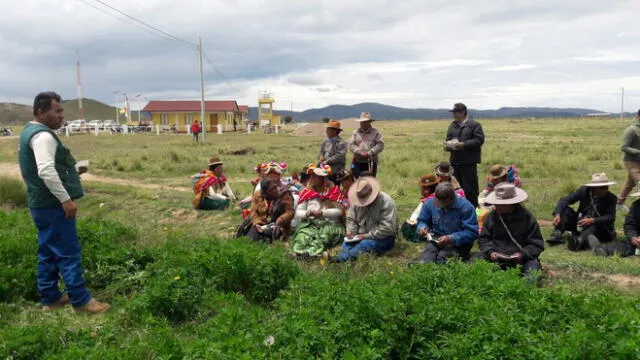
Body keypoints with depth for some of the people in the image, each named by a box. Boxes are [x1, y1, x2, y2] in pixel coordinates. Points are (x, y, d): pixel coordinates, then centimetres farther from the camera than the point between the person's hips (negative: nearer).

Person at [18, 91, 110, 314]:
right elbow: (46, 171, -29)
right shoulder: (43, 136, -18)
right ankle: (81, 301, 1)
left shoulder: (32, 131, 17)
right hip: (52, 205, -11)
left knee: (48, 253, 15)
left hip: (42, 204, 11)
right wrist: (66, 199, -27)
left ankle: (50, 299, 25)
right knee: (69, 253, -5)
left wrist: (72, 170, 15)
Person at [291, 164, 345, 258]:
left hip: (329, 222, -2)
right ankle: (297, 251, -60)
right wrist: (306, 213, -12)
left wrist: (322, 213, -15)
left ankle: (312, 251, -62)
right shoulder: (306, 193, 18)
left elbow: (339, 211, -3)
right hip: (310, 222, 2)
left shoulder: (333, 191, 10)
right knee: (303, 231, -32)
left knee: (326, 232, -36)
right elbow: (297, 213, 11)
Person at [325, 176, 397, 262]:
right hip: (363, 236, 6)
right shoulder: (357, 200, 0)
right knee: (346, 243, -22)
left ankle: (340, 259, -41)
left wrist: (366, 236, -23)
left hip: (383, 238, -6)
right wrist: (351, 232, -9)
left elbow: (387, 228, -23)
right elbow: (351, 219, 12)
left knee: (364, 244, -34)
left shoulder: (386, 202, -18)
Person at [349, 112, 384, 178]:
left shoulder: (376, 132, 4)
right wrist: (359, 153, -15)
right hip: (357, 162, 1)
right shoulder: (356, 132, 10)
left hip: (371, 163, -1)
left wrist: (369, 153, -17)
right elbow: (351, 144, 1)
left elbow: (380, 145, -7)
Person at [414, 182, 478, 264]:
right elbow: (422, 221, 16)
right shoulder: (430, 203, 2)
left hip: (458, 242, -3)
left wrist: (451, 238, -25)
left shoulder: (465, 207, -13)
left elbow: (472, 232, -15)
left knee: (442, 257, -36)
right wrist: (422, 227, -9)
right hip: (436, 240, 3)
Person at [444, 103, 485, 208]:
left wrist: (463, 144, -18)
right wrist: (448, 145, -2)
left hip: (469, 161, -6)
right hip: (455, 161, 6)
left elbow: (479, 140, -12)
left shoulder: (474, 124, -4)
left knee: (470, 187, -4)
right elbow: (448, 139, 22)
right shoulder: (453, 125, 15)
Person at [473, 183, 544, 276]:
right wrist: (490, 251, -12)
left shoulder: (528, 218, -4)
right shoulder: (492, 216, 4)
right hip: (495, 257, 2)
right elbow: (483, 238, 8)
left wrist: (523, 254, -19)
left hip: (519, 258, -2)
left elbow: (537, 244, -2)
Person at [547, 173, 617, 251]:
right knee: (565, 209, -16)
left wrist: (592, 220, -38)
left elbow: (611, 217, -21)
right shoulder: (584, 190, -6)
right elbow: (564, 200, -12)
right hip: (580, 224, 3)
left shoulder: (611, 198, -10)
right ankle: (558, 235, -35)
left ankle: (579, 240, -62)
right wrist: (557, 214, -30)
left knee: (598, 226, -36)